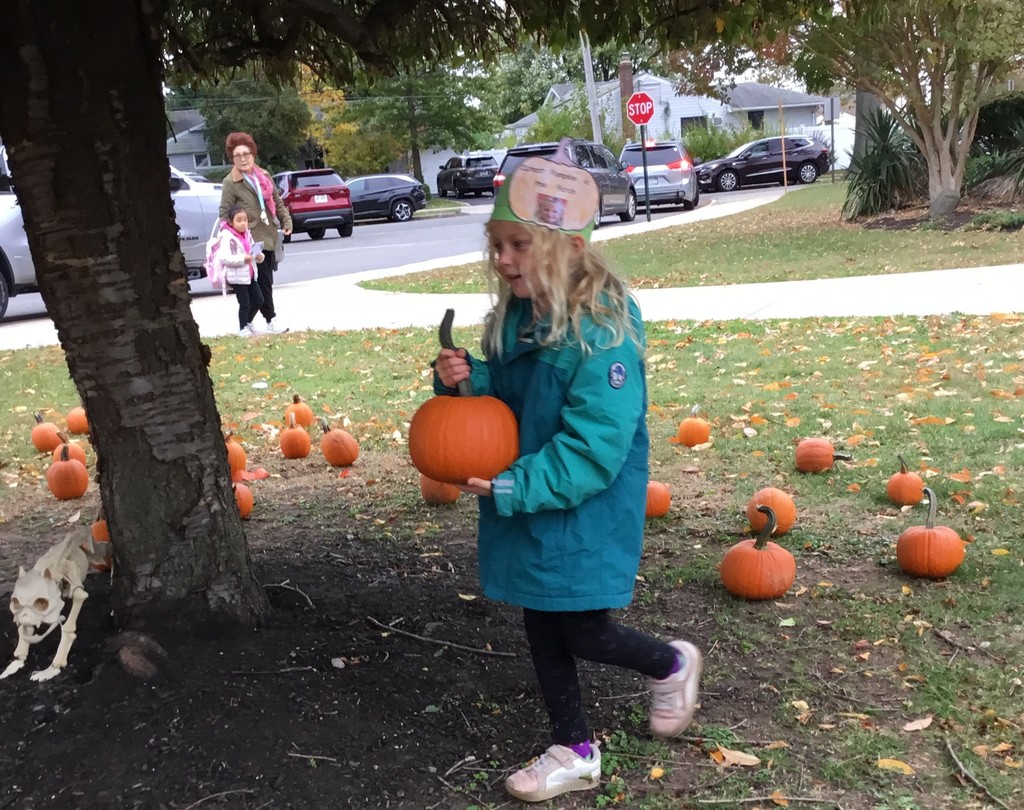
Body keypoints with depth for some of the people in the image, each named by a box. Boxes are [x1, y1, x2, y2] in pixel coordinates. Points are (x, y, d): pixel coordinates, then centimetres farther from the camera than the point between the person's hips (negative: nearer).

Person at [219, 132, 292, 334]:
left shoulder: (263, 176, 13)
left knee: (266, 281, 10)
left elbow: (277, 201, 20)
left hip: (268, 237, 7)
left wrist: (286, 221, 9)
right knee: (262, 281, -9)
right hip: (250, 240, -7)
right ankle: (271, 320, -3)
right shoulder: (230, 183, -6)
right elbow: (225, 213, -7)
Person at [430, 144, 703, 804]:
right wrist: (465, 379, -11)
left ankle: (673, 666, 36)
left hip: (587, 511, -7)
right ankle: (576, 753, 32)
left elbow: (595, 445, -26)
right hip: (527, 507, 7)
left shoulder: (604, 326, -23)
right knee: (542, 628, 14)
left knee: (583, 633, 4)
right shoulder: (515, 316, 0)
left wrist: (514, 487, -28)